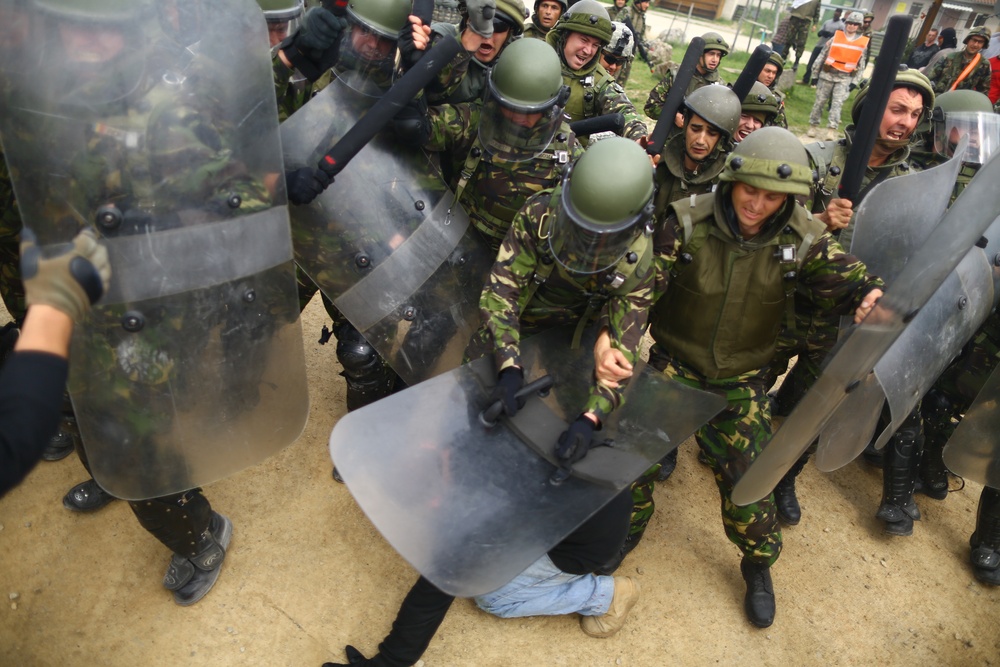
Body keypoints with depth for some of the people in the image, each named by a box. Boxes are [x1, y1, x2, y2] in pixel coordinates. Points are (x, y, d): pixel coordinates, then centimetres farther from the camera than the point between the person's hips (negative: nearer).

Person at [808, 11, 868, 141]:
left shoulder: (863, 43, 5)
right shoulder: (836, 37, 3)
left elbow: (861, 65, 7)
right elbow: (822, 55, 5)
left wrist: (854, 82, -2)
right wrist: (815, 74, 3)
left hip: (845, 78, 0)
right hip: (827, 74, 0)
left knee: (837, 103, -10)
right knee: (820, 101, 5)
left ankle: (832, 130, -15)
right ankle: (813, 125, 19)